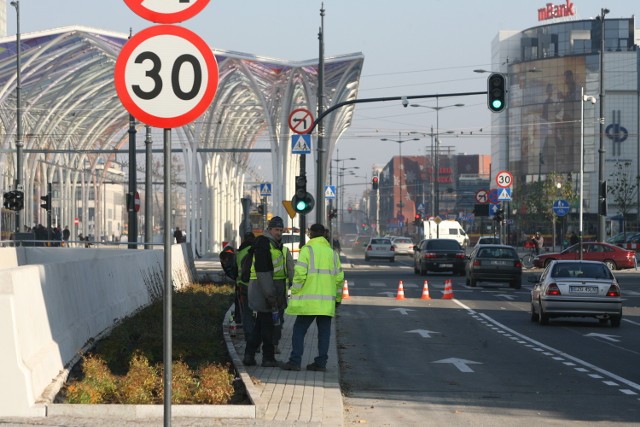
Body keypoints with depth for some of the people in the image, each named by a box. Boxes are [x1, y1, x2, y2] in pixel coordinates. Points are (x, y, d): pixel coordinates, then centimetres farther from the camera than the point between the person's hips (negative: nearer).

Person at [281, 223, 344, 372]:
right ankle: (321, 362, 4)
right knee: (324, 332, 8)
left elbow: (300, 274, -13)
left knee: (299, 330, 1)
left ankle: (295, 361, -6)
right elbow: (339, 277, 12)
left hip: (309, 300, -4)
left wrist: (294, 293, -4)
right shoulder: (332, 253, 11)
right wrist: (338, 297, 22)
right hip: (327, 301, 4)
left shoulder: (307, 250, -5)